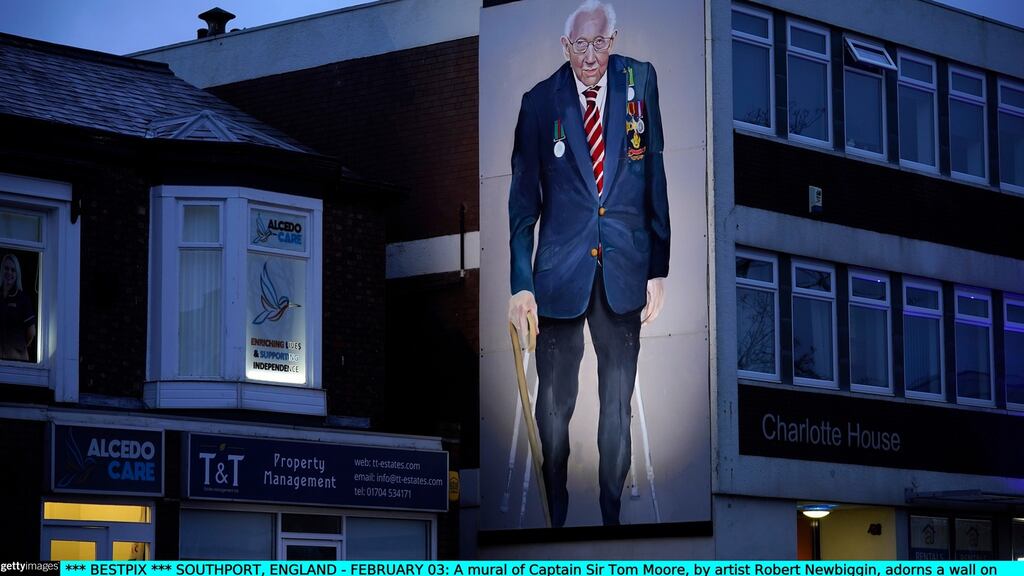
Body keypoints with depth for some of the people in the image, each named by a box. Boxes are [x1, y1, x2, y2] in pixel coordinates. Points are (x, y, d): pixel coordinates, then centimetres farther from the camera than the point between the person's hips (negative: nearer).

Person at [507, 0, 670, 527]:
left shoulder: (640, 81, -1)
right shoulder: (540, 101, -3)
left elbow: (656, 176, 2)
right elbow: (523, 200, 2)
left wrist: (658, 269, 0)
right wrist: (521, 283, -4)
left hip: (625, 267, 1)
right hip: (561, 271, -1)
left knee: (618, 402, 7)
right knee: (554, 402, 5)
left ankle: (612, 515, 19)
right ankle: (555, 515, 20)